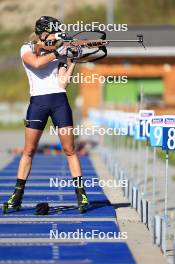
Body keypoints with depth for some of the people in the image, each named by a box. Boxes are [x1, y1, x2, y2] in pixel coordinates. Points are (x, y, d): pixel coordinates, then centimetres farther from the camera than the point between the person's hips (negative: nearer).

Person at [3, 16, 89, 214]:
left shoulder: (60, 53, 12)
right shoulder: (27, 49, 6)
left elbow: (63, 82, 2)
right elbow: (36, 63, -17)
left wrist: (73, 62, -4)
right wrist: (56, 53, -11)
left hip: (59, 101, 2)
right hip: (37, 102, -2)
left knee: (69, 150, -1)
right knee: (28, 151, 1)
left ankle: (81, 194, 1)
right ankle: (17, 197, 8)